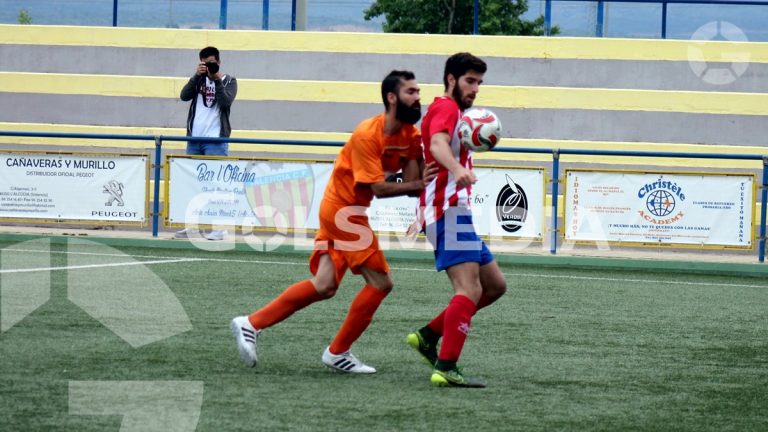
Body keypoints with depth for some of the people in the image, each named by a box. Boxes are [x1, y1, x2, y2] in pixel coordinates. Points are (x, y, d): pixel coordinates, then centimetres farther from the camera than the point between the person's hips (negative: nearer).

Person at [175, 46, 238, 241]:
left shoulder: (229, 81, 4)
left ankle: (219, 227, -7)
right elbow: (184, 96, -3)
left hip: (216, 140, -4)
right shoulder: (199, 80, 13)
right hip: (194, 139, 4)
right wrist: (197, 75, -12)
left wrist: (217, 80, -16)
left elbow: (226, 102, -12)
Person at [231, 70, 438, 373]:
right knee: (380, 282, -7)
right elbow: (378, 188, -25)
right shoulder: (367, 135, -22)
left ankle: (251, 324, 13)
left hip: (346, 211, 9)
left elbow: (411, 180, -5)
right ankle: (338, 353, 6)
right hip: (343, 209, -9)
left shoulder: (409, 134, 2)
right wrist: (418, 184, -32)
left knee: (324, 286, 7)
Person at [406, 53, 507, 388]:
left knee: (494, 285, 14)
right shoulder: (446, 107, -6)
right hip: (449, 212, -11)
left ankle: (428, 335, 11)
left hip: (455, 214, 11)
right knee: (469, 290, -19)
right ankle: (446, 369, -26)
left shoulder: (453, 112, 26)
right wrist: (458, 169, -45)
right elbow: (437, 144, -26)